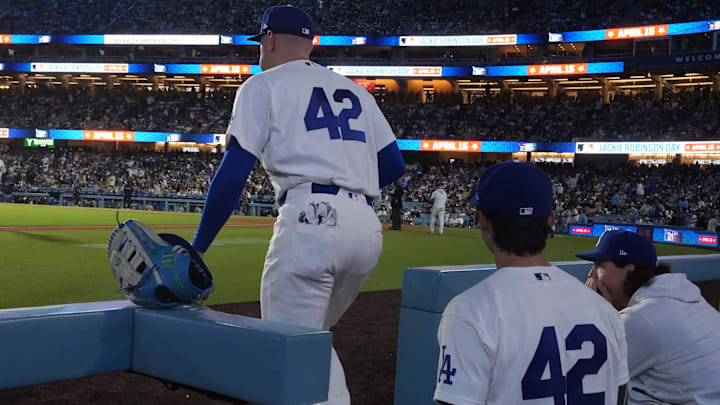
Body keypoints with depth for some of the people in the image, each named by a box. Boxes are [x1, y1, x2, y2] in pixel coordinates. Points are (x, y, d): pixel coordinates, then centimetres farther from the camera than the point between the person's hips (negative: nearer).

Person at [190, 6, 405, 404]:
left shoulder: (263, 85, 10)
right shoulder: (355, 90, 25)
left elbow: (233, 174, -1)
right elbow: (393, 165, 18)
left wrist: (196, 248, 3)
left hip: (310, 221, -6)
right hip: (368, 227, 6)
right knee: (310, 340, 21)